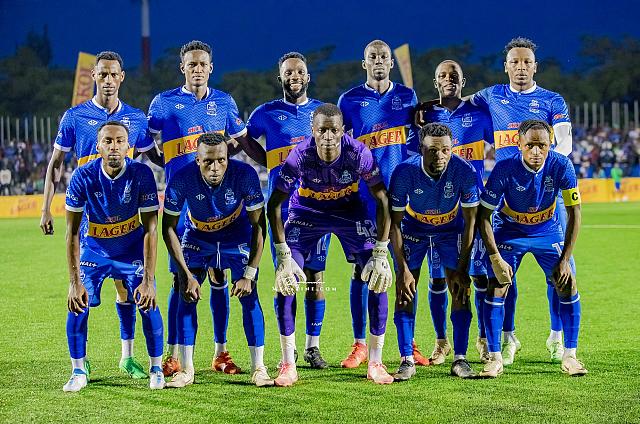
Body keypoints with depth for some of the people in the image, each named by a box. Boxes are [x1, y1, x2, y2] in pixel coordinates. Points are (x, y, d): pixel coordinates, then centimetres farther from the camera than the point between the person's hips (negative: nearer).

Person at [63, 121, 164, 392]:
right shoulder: (83, 176, -23)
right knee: (78, 305, -13)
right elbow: (72, 231, -18)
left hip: (132, 247, 0)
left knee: (148, 303, -13)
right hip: (94, 247, 0)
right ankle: (79, 372, 5)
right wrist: (75, 282, -23)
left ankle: (156, 369, 8)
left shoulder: (141, 174, -24)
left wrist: (149, 280, -26)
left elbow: (150, 230, -21)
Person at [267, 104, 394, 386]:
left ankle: (375, 362, 3)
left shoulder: (358, 153, -29)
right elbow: (274, 205, -22)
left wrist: (380, 252, -23)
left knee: (379, 277, -10)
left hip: (350, 211, 1)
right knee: (285, 280, -13)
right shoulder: (300, 155, -30)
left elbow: (382, 200, -20)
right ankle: (288, 365, -1)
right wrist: (283, 254, -26)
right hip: (306, 211, 0)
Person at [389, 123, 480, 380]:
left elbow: (470, 222, -17)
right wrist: (403, 269, -22)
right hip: (412, 228, 0)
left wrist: (463, 269, -17)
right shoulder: (404, 173, -30)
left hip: (451, 229, 0)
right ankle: (407, 361, -4)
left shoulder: (464, 172, -29)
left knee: (460, 291, -9)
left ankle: (460, 359, -1)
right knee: (404, 292, -10)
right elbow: (395, 223, -18)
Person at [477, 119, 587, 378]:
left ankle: (569, 356, 4)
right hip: (509, 230, -1)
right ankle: (494, 358, -4)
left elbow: (574, 214, -16)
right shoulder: (505, 169, -28)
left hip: (548, 230, 2)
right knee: (496, 287, -14)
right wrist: (496, 259, -25)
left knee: (568, 286, -8)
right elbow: (483, 216, -20)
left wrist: (565, 259, -19)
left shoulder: (561, 166, -24)